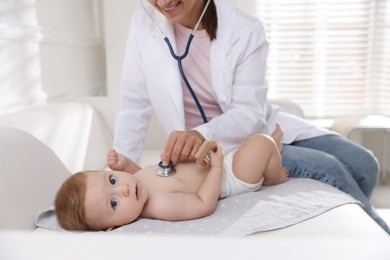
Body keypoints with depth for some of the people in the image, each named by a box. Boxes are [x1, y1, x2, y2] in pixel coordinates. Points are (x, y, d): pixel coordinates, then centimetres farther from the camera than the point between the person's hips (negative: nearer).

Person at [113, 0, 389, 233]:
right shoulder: (144, 25, -11)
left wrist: (203, 134, -39)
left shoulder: (246, 29, -14)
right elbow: (135, 108, -8)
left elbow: (251, 112, -19)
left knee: (363, 164, -9)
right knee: (328, 170, -19)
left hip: (264, 126, 3)